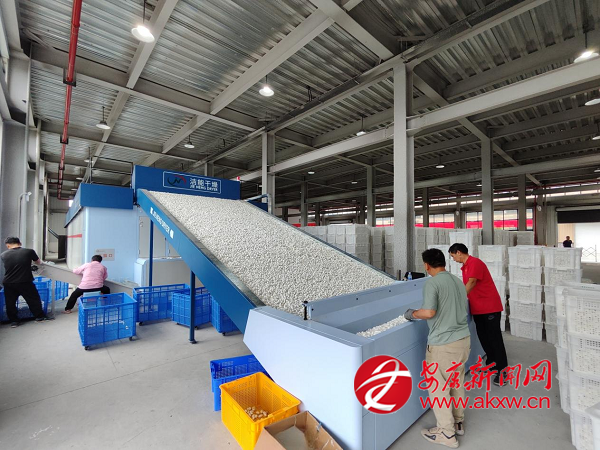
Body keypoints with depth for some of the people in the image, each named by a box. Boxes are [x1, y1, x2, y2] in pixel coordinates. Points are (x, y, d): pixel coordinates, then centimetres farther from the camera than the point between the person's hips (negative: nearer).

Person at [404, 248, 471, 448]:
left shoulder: (432, 283, -19)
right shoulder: (458, 281, 7)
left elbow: (428, 312, -27)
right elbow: (461, 310, 18)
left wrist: (412, 314, -9)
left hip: (443, 344, -8)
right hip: (464, 339, 8)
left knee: (438, 388, 10)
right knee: (457, 383, 24)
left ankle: (447, 433, 24)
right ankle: (458, 422, 42)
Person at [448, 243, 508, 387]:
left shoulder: (475, 262, -17)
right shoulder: (465, 266, 11)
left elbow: (471, 283, -23)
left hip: (490, 307, -9)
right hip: (477, 308, 9)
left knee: (494, 337, -1)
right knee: (483, 337, 14)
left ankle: (502, 369, 9)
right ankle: (492, 363, 29)